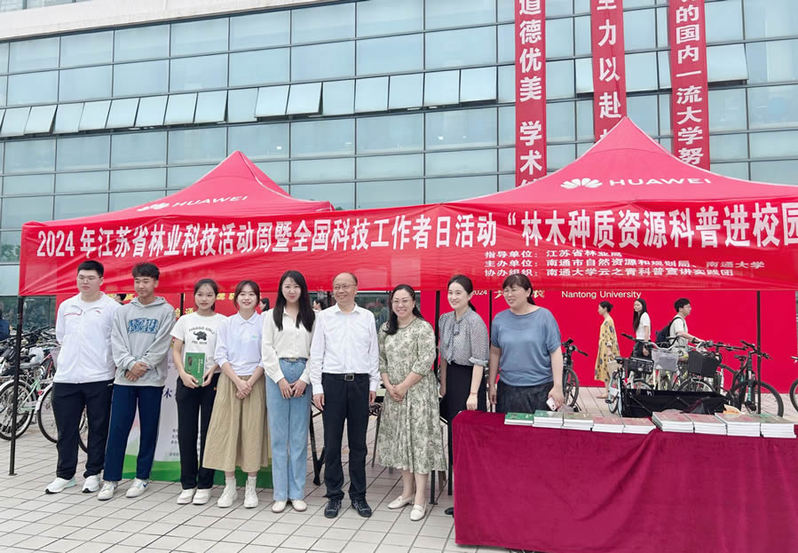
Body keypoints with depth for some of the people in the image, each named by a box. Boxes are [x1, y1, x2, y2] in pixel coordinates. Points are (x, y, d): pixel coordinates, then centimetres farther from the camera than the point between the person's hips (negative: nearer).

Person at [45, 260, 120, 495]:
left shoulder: (112, 307, -4)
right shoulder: (66, 306, 11)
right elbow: (60, 337, 19)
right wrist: (74, 358, 10)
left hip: (99, 378, -4)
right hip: (65, 378, 4)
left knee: (98, 429, 6)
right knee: (66, 430, 10)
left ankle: (93, 474, 18)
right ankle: (64, 475, 23)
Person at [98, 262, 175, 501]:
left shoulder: (166, 311, 3)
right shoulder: (123, 311, 12)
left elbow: (162, 344, -5)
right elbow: (117, 342, 3)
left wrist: (143, 365, -12)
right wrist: (130, 363, -11)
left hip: (152, 378, -2)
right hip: (124, 378, 2)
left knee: (148, 429, 5)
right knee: (117, 429, 2)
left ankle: (142, 477, 17)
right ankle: (111, 479, 12)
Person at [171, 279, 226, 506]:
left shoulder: (222, 321, 1)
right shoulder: (185, 320, 10)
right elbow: (176, 350, 7)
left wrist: (212, 370, -18)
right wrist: (183, 373, -9)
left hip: (212, 381, -2)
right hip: (186, 381, 3)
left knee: (208, 433, 3)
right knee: (186, 433, 5)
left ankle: (204, 485, 14)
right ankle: (188, 484, 17)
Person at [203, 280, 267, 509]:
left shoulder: (264, 324, 1)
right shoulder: (226, 324, 6)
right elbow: (221, 356, 1)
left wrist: (250, 383, -11)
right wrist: (238, 381, -10)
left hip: (255, 382, -1)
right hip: (229, 381, 2)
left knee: (253, 432, 0)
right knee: (227, 430, 1)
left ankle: (251, 487, 11)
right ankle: (230, 486, 14)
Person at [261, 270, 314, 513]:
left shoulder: (311, 316, 8)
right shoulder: (272, 315, 8)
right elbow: (267, 349, 2)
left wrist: (304, 379, -7)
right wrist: (280, 379, -6)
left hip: (302, 376, 0)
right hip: (277, 374, 0)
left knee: (300, 435, 3)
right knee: (278, 435, 2)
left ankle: (297, 493, 12)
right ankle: (280, 494, 9)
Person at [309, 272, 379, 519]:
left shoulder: (367, 317, 8)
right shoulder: (324, 316, 4)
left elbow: (374, 353, 10)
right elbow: (316, 353, 3)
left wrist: (373, 384, 5)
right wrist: (317, 387, -2)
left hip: (360, 382, 1)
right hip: (332, 381, -1)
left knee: (358, 443, 8)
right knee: (332, 442, 4)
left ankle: (358, 495, 20)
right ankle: (334, 495, 17)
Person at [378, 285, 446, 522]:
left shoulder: (423, 327, -8)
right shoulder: (385, 329, 10)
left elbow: (425, 362, -15)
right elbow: (381, 360, 10)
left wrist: (404, 386, -14)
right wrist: (389, 386, -3)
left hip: (418, 391, -6)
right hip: (394, 393, 6)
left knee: (419, 439, -4)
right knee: (399, 439, 11)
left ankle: (420, 498, 2)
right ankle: (407, 491, 24)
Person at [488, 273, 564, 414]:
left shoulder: (544, 316, -4)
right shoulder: (499, 319, 4)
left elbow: (555, 352, -4)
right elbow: (495, 353, 9)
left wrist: (558, 386, -9)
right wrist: (491, 384, 9)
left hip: (540, 390, -2)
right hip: (507, 389, 2)